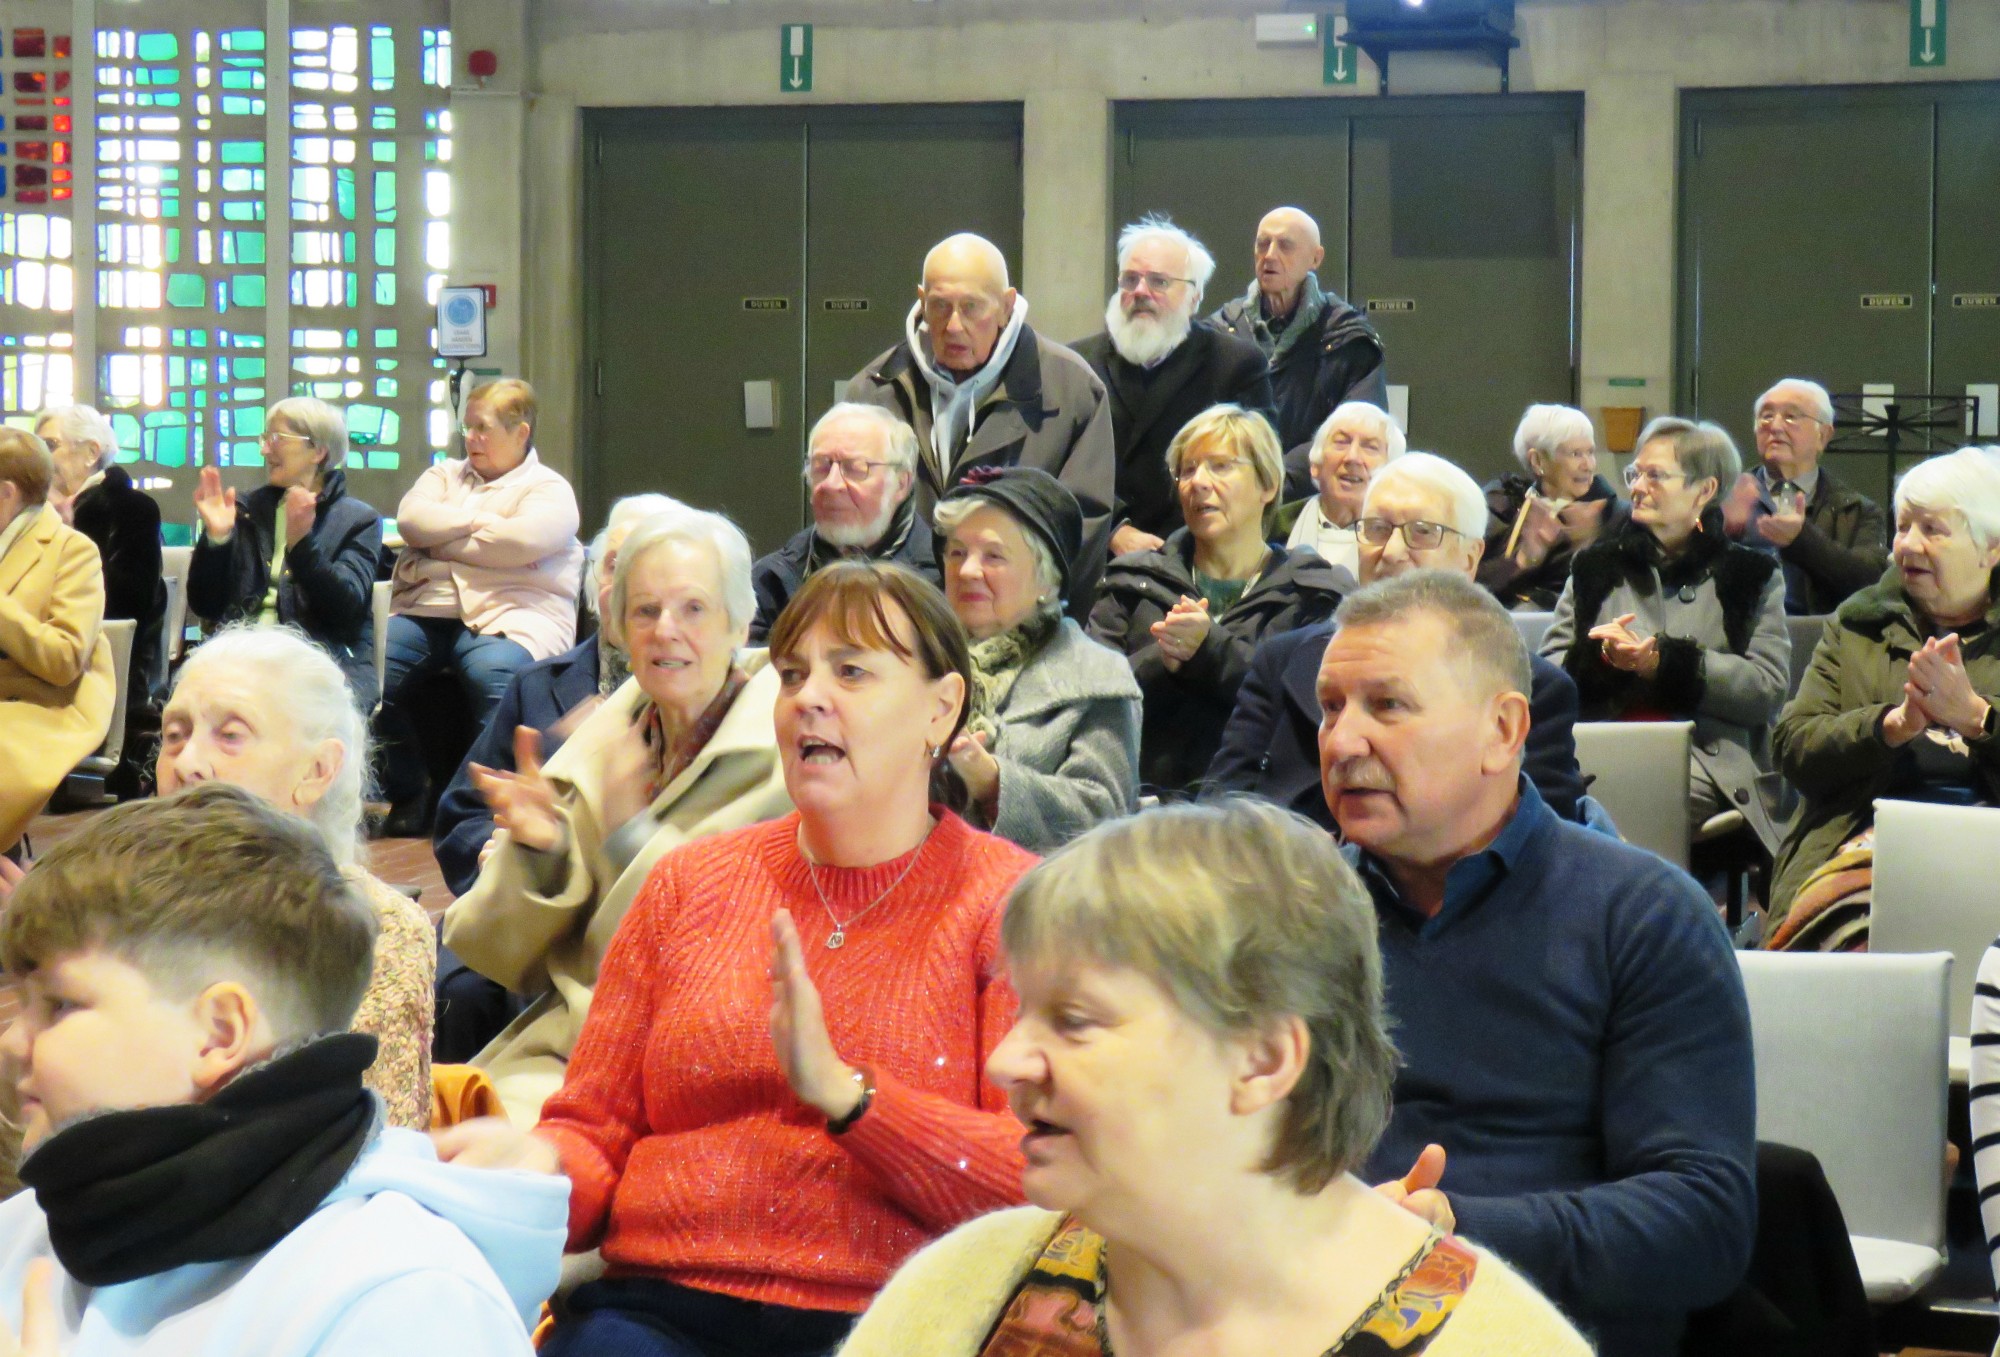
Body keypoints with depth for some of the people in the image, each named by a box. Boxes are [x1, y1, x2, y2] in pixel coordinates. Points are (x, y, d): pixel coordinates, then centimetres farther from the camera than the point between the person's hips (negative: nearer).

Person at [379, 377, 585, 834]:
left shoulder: (548, 489, 10)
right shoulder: (446, 475, 26)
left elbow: (522, 541, -12)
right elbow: (410, 518, 6)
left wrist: (442, 539, -2)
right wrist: (475, 521, 0)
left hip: (509, 616, -5)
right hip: (426, 609, 5)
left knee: (494, 672, -39)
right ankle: (407, 794, -9)